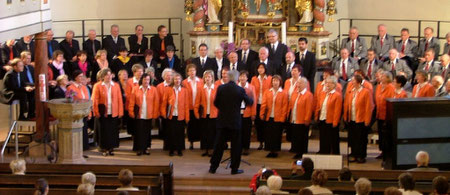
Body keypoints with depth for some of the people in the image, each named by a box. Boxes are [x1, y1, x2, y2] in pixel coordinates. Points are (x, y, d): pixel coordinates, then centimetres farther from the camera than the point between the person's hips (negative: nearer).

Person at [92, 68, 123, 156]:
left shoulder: (116, 85, 8)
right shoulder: (98, 86, 0)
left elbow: (119, 99, 6)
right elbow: (95, 100, -2)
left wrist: (120, 112, 0)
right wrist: (96, 112, -8)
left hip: (114, 113, 2)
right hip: (103, 113, -2)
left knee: (113, 131, 3)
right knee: (104, 131, 0)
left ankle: (111, 148, 13)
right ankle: (104, 149, 9)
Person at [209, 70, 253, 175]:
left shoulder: (220, 88, -4)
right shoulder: (240, 90, -10)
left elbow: (216, 103, 2)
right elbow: (249, 102, 2)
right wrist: (251, 98, 24)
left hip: (222, 121, 2)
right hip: (235, 121, -2)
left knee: (219, 144, 8)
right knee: (236, 145, 7)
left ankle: (213, 167, 12)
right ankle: (234, 169, 9)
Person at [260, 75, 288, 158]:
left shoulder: (283, 94, 0)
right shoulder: (267, 92, 9)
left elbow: (285, 107, -3)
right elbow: (263, 104, 4)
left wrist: (282, 117, -9)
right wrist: (262, 114, -5)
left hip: (278, 119, -3)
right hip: (268, 118, 3)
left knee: (276, 135, 0)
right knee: (268, 135, 3)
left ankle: (275, 151, 9)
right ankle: (270, 151, 12)